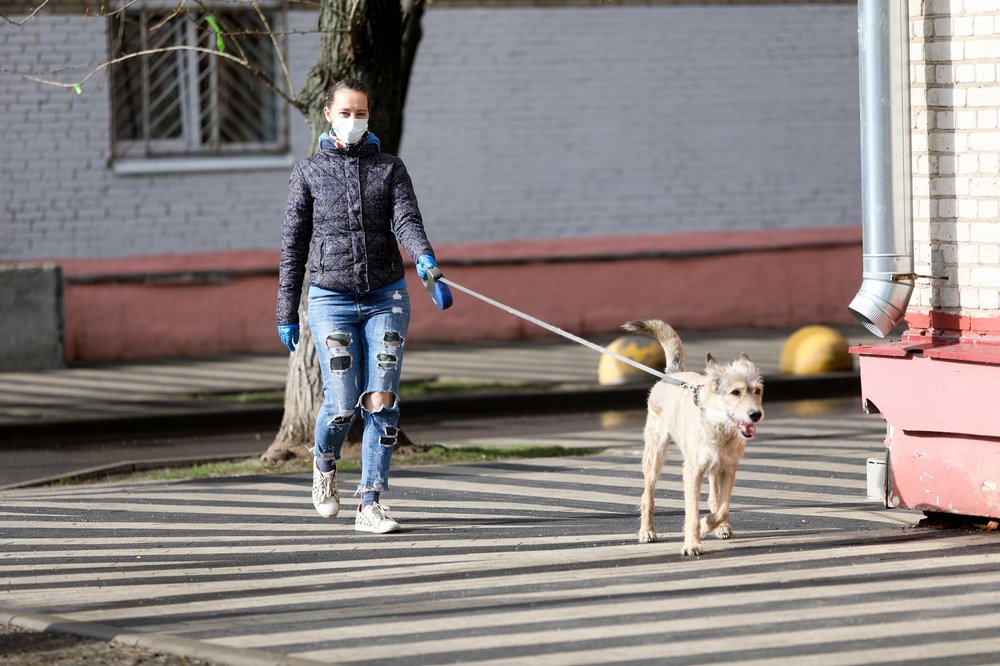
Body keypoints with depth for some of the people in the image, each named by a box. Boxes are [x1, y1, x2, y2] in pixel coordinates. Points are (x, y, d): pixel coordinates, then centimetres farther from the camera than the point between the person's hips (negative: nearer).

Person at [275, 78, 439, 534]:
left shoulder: (389, 168, 7)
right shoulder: (309, 173, 5)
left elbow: (406, 221, -8)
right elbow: (293, 245, 7)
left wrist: (424, 258, -30)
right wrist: (286, 313, 4)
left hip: (386, 298, 1)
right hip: (331, 300, -1)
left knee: (381, 403, -7)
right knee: (342, 405, -9)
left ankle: (369, 506, 0)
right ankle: (324, 464, 25)